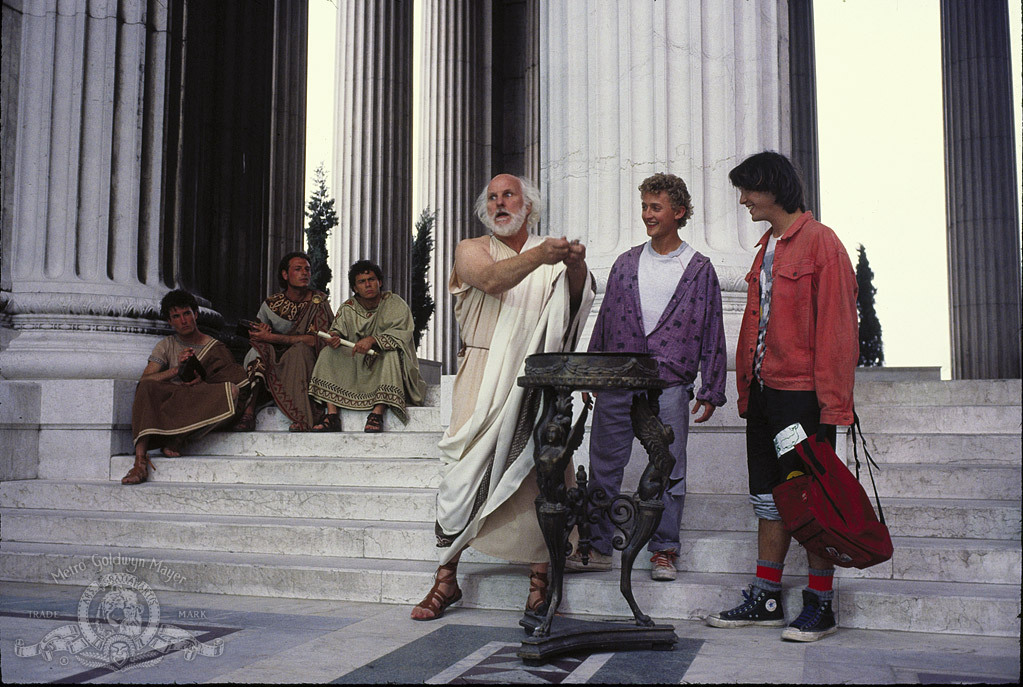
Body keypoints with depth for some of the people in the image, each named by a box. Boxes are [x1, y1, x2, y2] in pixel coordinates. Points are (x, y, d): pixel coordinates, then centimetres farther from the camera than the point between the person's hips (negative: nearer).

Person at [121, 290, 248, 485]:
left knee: (231, 391, -30)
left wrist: (202, 383, -14)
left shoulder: (216, 348, 11)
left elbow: (236, 382, 3)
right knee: (147, 388, -30)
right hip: (167, 403, 1)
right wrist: (176, 369, -17)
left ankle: (176, 439, -31)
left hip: (199, 409, -1)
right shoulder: (166, 346, 14)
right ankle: (140, 457, -40)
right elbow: (145, 380, 0)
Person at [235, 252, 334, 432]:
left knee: (300, 349, -34)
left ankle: (303, 417, -37)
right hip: (276, 359, 3)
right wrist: (262, 330, -17)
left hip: (307, 361, -3)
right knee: (259, 348, -25)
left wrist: (272, 338, -20)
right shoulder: (272, 303, 6)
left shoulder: (318, 301, -3)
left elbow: (317, 340, -16)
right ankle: (250, 409, -40)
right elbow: (254, 335, 9)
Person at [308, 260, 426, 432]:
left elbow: (402, 333, -18)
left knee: (392, 352, -33)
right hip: (357, 365, 4)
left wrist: (373, 339, -33)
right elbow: (338, 330, 0)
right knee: (329, 353, -16)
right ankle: (332, 415, -27)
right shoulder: (348, 308, 8)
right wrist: (334, 337, -25)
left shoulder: (395, 303, -4)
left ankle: (377, 412, -41)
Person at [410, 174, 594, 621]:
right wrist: (538, 257, -32)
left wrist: (576, 268, -28)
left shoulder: (552, 254, 13)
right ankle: (446, 579, 8)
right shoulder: (472, 250, 8)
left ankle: (539, 582, 8)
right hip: (484, 382, -1)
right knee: (464, 477, -4)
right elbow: (491, 280, -15)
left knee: (539, 478, -3)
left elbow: (579, 299, -5)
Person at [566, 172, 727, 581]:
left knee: (668, 471, 3)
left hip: (669, 385, -2)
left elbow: (711, 334, 5)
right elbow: (604, 322, 16)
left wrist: (711, 391, 1)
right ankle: (597, 547, 16)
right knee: (603, 466, 5)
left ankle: (664, 551, 16)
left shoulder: (699, 269, 6)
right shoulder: (626, 263, 13)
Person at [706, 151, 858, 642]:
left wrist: (833, 400, -18)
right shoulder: (767, 247, 17)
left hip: (804, 394, -8)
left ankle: (820, 606, 12)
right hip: (765, 393, 8)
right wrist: (746, 390, 15)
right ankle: (766, 599, 20)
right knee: (769, 497, 11)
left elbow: (836, 324, -14)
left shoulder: (819, 241, -8)